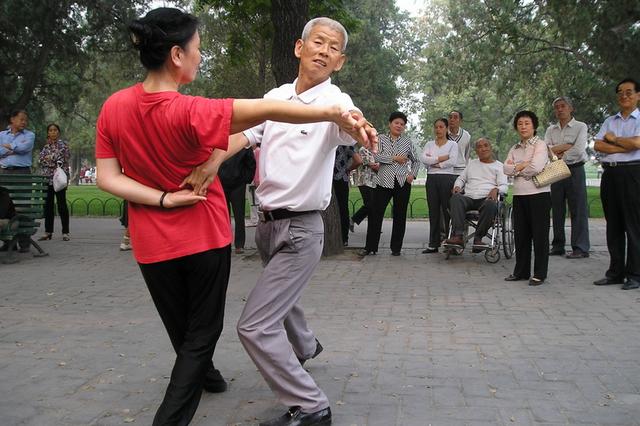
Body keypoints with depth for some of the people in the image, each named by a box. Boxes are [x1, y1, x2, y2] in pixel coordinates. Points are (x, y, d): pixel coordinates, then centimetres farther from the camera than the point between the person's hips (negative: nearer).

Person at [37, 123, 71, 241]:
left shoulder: (63, 144, 2)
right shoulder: (46, 146, 16)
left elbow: (66, 157, -7)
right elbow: (40, 160, 9)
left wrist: (49, 158, -5)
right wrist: (54, 160, -7)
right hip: (47, 178, 5)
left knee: (62, 204, -4)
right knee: (48, 205, 6)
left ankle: (65, 232, 0)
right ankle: (48, 232, 12)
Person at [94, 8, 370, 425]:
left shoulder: (113, 107, -8)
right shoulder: (190, 112, -25)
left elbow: (108, 178, -8)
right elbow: (267, 110, -34)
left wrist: (164, 199, -14)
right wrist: (335, 112, -37)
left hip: (152, 244, 5)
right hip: (204, 236, -5)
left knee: (180, 327, 25)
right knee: (203, 331, 11)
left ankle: (203, 374, 51)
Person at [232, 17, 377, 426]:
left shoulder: (335, 101, -13)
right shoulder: (275, 96, 4)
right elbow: (242, 136, -2)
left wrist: (356, 125, -61)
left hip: (301, 230, -7)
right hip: (267, 223, 7)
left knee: (255, 326, -13)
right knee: (278, 295, 30)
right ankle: (305, 346, 60)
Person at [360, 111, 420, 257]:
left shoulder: (408, 141, 12)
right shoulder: (381, 139, 7)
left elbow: (416, 161, 18)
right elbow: (376, 156, -9)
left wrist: (412, 174, 2)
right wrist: (394, 158, -12)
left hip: (402, 182, 2)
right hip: (384, 181, -1)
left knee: (400, 215, 4)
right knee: (375, 213, -5)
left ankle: (396, 247, 12)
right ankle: (370, 247, 3)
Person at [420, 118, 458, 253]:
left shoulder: (452, 144, 6)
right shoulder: (429, 144, 14)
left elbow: (453, 161, -11)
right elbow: (423, 159, -3)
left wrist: (434, 162, -6)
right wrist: (442, 158, -8)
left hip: (447, 178, -3)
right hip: (431, 178, 3)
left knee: (448, 211, -6)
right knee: (433, 211, 3)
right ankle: (433, 244, 7)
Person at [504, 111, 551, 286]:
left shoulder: (540, 145, -3)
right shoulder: (515, 148, 15)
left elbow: (536, 167, -18)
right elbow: (506, 168, 2)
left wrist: (516, 169, -4)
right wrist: (524, 165, -11)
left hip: (538, 194, -6)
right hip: (519, 194, 6)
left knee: (539, 234, -1)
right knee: (520, 234, 10)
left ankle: (540, 273, 5)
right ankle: (521, 271, 20)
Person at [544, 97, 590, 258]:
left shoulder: (580, 127, 1)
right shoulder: (551, 130, 14)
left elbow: (578, 151, -13)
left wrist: (558, 153, -6)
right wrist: (567, 146, -9)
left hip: (574, 170, -4)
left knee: (578, 210, -5)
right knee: (557, 210, 6)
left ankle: (580, 248, -4)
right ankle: (558, 246, 12)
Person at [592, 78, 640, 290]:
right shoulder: (609, 121, 17)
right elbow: (597, 145, 3)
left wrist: (613, 139, -1)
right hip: (610, 174, 6)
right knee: (613, 225, 8)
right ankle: (615, 272, 15)